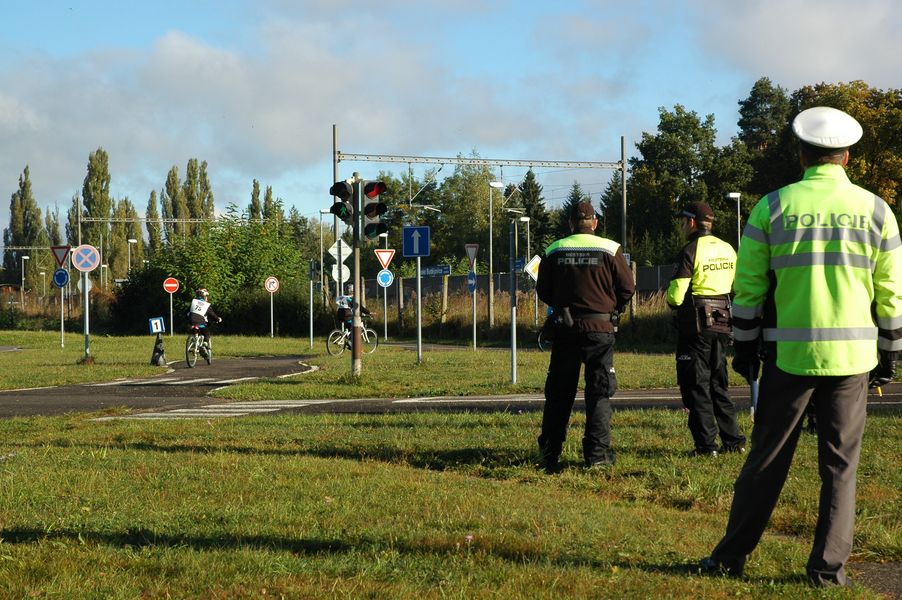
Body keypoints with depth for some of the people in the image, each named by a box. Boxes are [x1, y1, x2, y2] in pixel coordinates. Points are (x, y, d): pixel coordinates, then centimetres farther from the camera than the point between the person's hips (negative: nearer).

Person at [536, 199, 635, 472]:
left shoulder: (554, 251, 2)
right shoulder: (609, 250, -4)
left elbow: (543, 291, 6)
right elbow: (627, 287, -3)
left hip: (565, 327, 2)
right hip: (600, 328, -2)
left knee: (558, 392, 10)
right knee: (599, 392, 4)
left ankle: (549, 452, 12)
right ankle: (597, 452, -1)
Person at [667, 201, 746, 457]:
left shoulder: (691, 251, -12)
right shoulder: (727, 249, 9)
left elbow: (676, 296, -16)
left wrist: (673, 300, 6)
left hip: (696, 326, -7)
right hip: (722, 323, 7)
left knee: (696, 385, 0)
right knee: (718, 383, 16)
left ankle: (706, 444, -3)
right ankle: (733, 440, 13)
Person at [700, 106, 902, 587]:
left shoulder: (772, 207, -1)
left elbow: (747, 286, 1)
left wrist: (745, 347, 10)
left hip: (789, 356, 0)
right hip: (852, 357, 0)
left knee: (767, 459, 8)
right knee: (839, 465, 8)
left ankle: (731, 556, 14)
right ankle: (829, 566, 9)